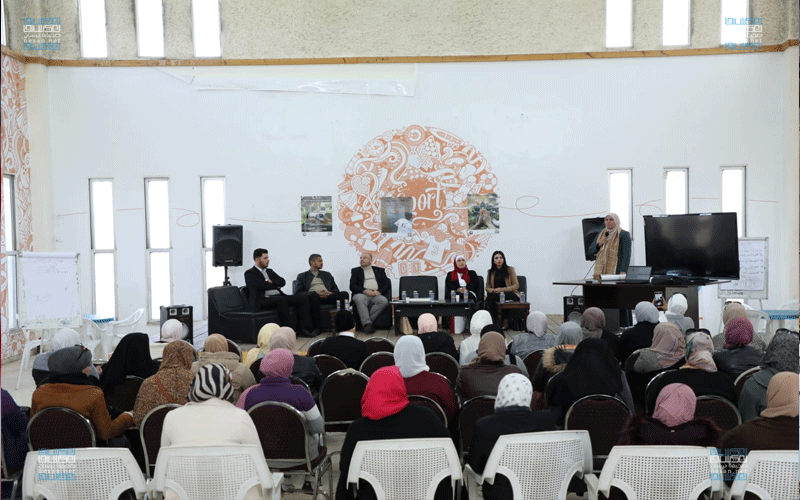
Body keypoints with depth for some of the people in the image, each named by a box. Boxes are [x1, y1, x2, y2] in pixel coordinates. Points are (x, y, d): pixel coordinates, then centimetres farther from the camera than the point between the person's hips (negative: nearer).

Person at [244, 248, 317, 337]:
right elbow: (260, 285, -13)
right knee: (282, 300, -38)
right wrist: (276, 285, 0)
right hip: (264, 300, -7)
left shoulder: (269, 271, 27)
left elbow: (282, 282, 14)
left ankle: (304, 329, -19)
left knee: (304, 298, -11)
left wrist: (271, 282, -5)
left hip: (279, 296, 8)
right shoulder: (249, 273, 6)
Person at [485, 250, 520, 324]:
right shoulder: (490, 272, 17)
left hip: (509, 294, -3)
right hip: (495, 294, 3)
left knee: (491, 296, -36)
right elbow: (487, 287, 14)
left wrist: (504, 289, -14)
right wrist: (494, 290, -11)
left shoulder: (510, 270, 8)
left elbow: (516, 285, 3)